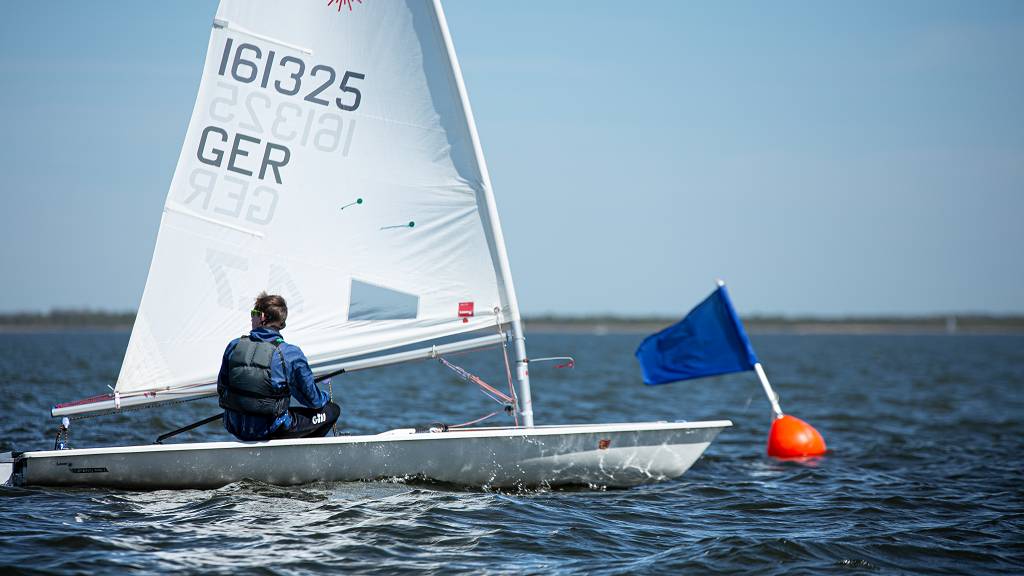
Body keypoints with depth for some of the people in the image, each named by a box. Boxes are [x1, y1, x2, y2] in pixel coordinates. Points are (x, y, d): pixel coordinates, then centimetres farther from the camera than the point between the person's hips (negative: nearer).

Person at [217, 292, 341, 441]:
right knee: (333, 410, 12)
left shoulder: (234, 346, -4)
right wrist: (325, 399, 21)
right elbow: (312, 399, -4)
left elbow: (221, 389, 7)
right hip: (269, 431, -5)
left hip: (235, 428, 5)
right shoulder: (291, 354, -14)